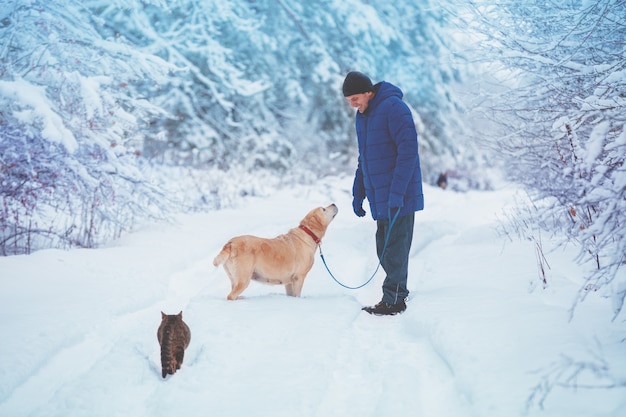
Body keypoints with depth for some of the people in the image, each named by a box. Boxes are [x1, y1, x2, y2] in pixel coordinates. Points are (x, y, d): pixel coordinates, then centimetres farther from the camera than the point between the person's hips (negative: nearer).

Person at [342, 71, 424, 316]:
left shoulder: (393, 107, -14)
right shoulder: (361, 116, 13)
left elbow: (408, 151, -20)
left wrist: (397, 192, -23)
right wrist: (358, 194, 18)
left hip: (399, 197, -8)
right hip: (380, 198, 8)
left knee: (395, 248, -4)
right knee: (384, 249, 11)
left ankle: (394, 300, 2)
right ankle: (397, 293, 20)